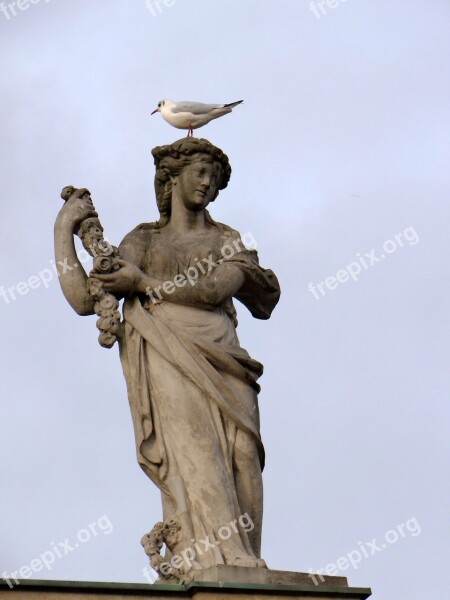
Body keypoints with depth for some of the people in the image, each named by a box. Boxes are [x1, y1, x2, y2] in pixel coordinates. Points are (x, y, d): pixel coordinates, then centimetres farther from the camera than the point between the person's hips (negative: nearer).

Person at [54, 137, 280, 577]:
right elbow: (84, 299, 14)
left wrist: (144, 283, -1)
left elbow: (213, 288, 0)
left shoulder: (230, 242, 23)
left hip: (220, 363, 2)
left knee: (240, 457, -18)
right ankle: (224, 561, -37)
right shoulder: (141, 240, 24)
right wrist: (63, 228, 13)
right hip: (165, 359, -1)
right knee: (192, 455, -24)